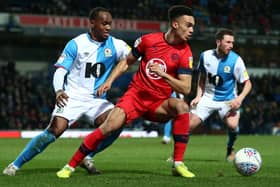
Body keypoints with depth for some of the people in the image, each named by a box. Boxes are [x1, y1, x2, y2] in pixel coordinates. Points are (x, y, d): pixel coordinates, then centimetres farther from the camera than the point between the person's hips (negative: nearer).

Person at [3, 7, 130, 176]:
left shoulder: (115, 45, 1)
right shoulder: (76, 44, -5)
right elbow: (60, 70, -8)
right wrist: (58, 91, -27)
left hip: (97, 99, 4)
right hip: (72, 97, -3)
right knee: (55, 130, -22)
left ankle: (86, 157, 3)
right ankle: (15, 165, -10)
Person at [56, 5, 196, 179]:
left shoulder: (185, 53, -7)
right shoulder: (148, 40, -4)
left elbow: (186, 88, -12)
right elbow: (127, 62, 12)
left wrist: (164, 75, -25)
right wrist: (109, 81, 3)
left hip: (159, 103, 0)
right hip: (135, 95, 0)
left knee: (182, 106, -31)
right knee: (109, 126, -20)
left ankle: (178, 164, -25)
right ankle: (71, 166, -4)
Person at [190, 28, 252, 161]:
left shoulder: (236, 60, -16)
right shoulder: (205, 56, -8)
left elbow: (247, 83, -9)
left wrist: (240, 98, -25)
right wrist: (198, 96, 1)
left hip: (228, 99, -2)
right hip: (208, 97, 2)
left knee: (232, 125, -27)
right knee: (189, 125, -7)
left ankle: (230, 150, 3)